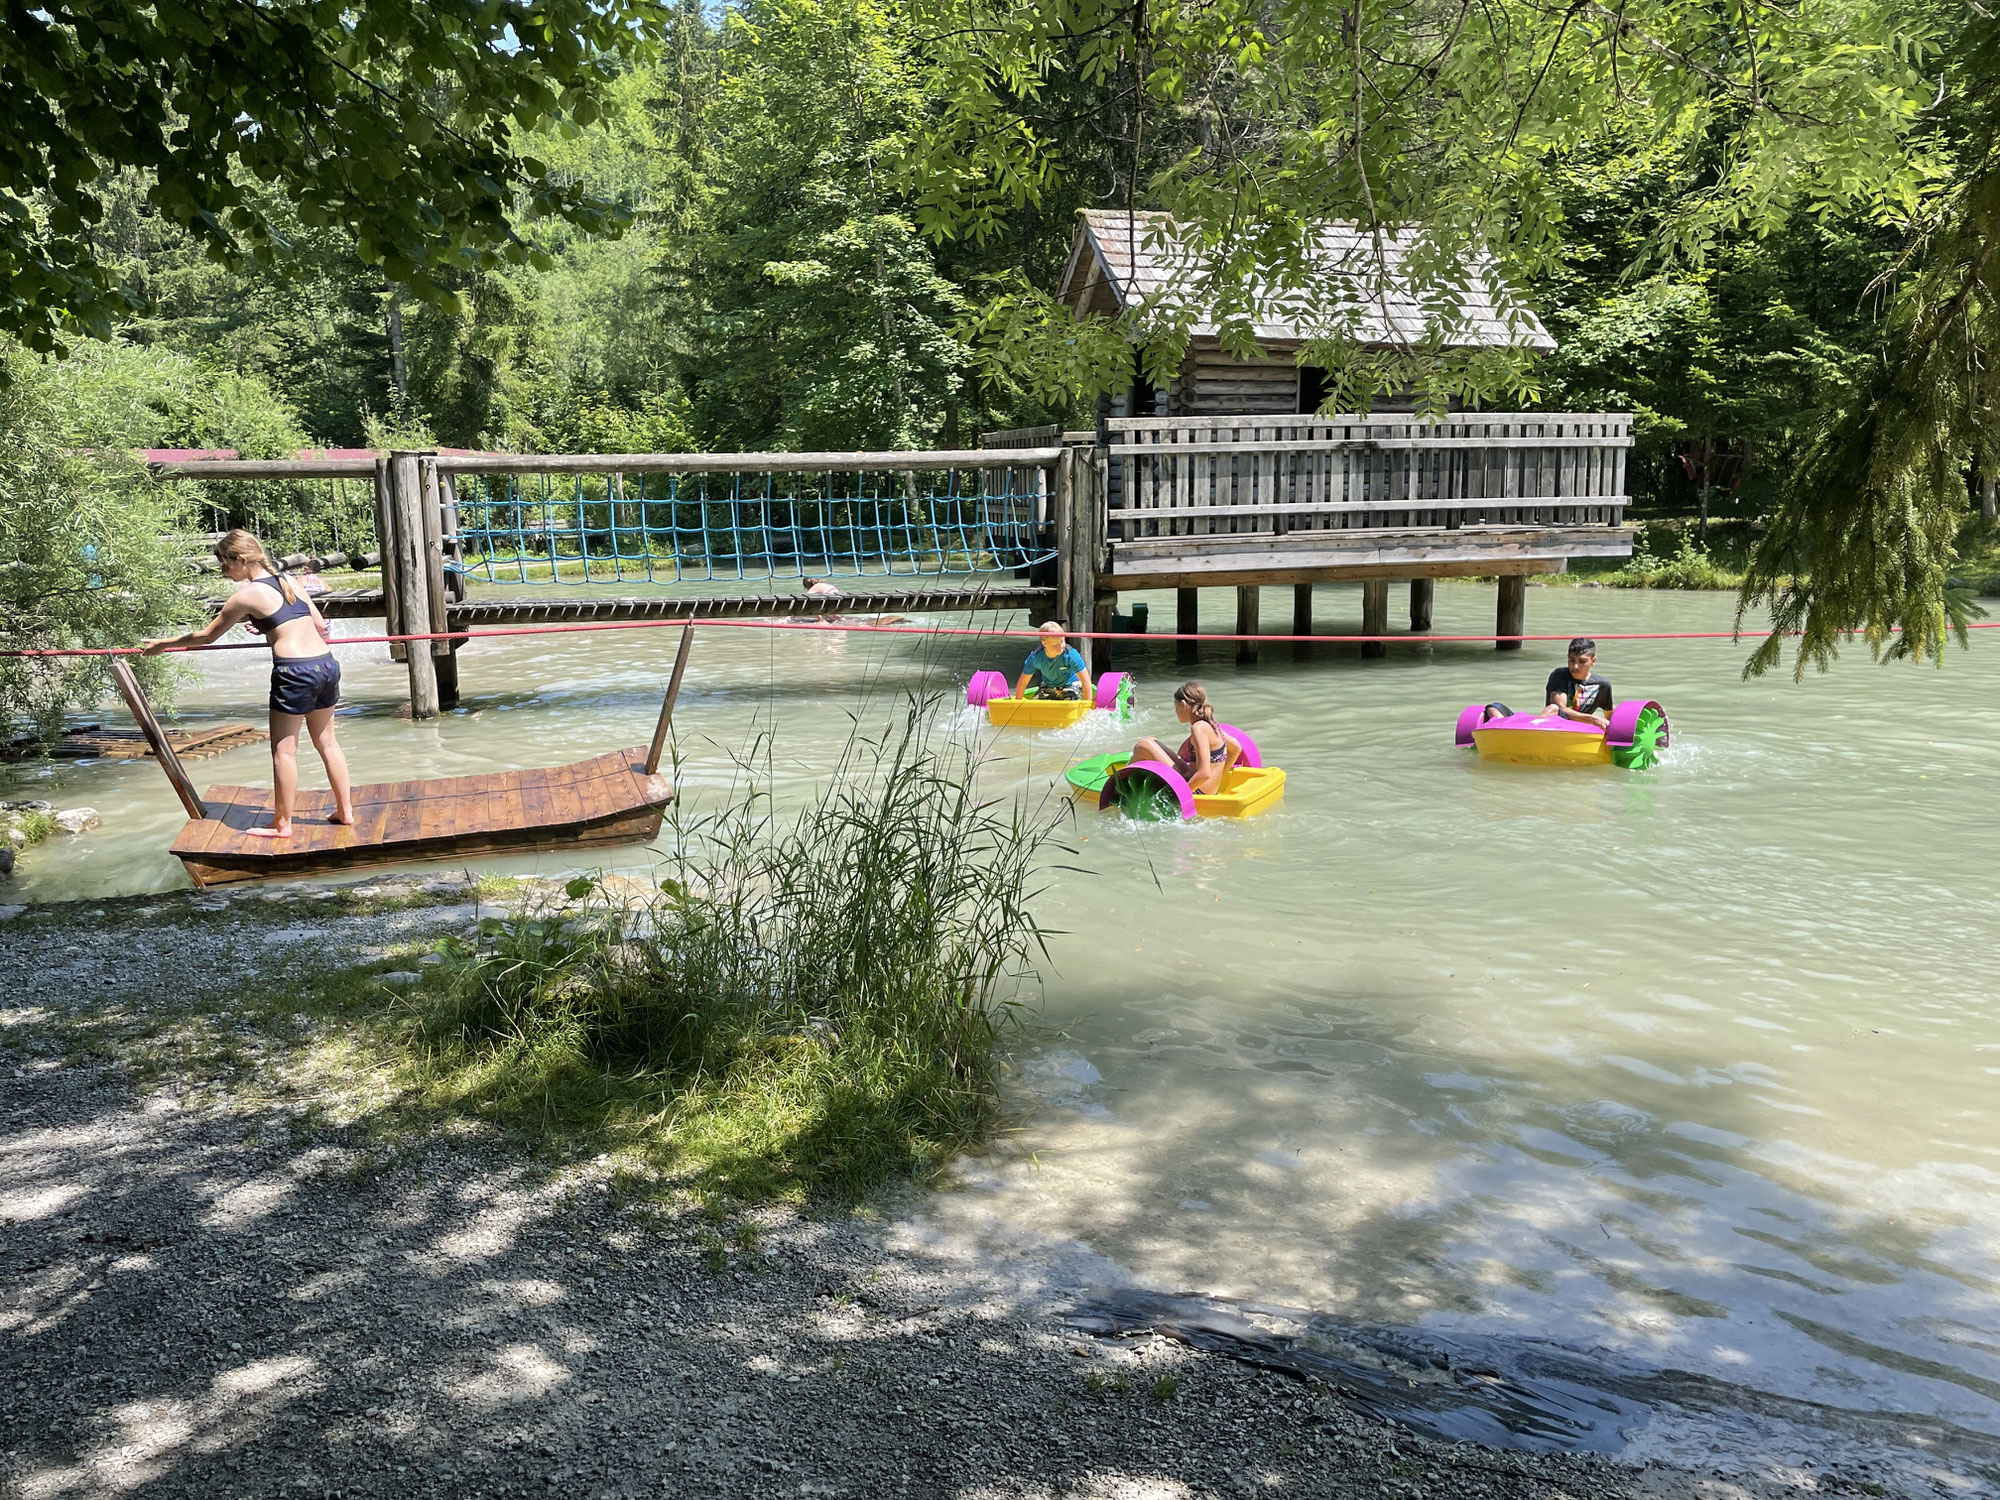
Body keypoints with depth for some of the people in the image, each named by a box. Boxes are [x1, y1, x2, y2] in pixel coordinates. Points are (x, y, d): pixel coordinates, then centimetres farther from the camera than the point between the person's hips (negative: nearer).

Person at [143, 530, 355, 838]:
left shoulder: (247, 595, -4)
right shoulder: (289, 582, 14)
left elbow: (206, 635, 5)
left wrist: (163, 644, 18)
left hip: (295, 673, -7)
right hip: (327, 664, 7)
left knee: (283, 750, 4)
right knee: (326, 741, 17)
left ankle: (282, 824, 10)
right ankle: (345, 810, 22)